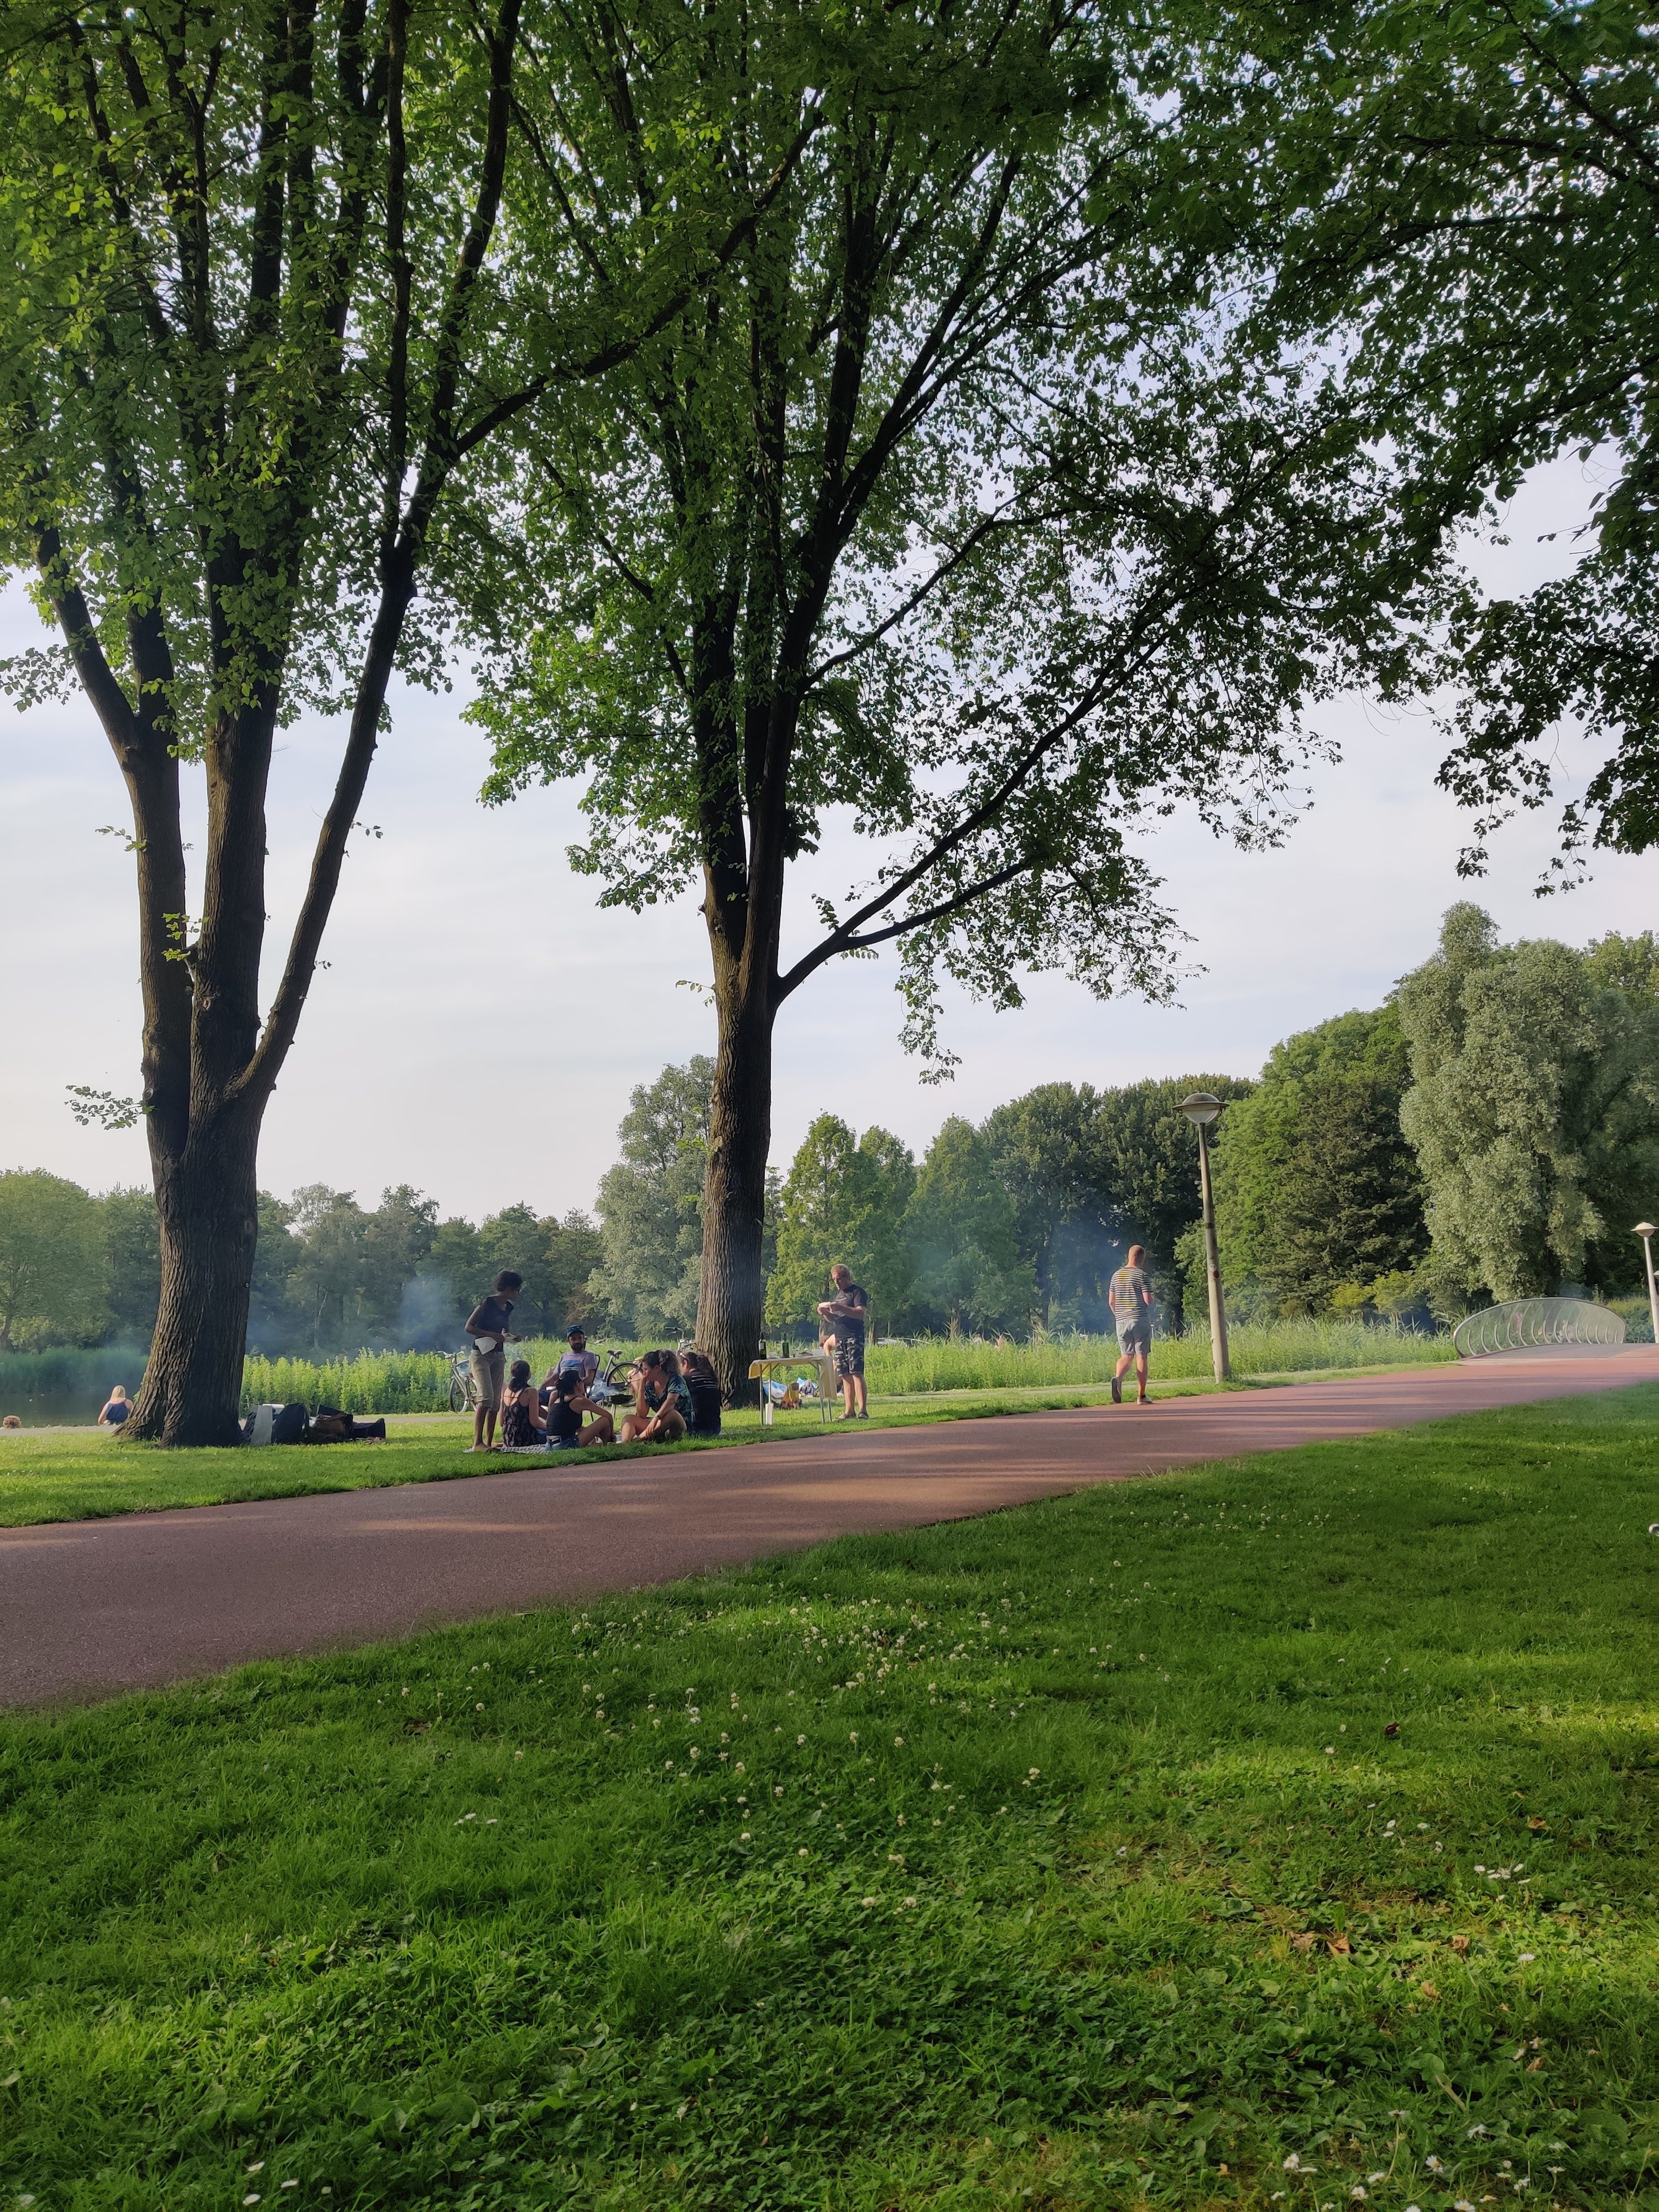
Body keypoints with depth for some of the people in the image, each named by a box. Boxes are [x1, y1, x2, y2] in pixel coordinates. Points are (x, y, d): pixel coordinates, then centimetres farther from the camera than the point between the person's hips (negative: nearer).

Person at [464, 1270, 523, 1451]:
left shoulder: (508, 1308, 11)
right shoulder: (486, 1303, -11)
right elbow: (468, 1327, -13)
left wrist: (509, 1335, 4)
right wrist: (493, 1335, -18)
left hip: (498, 1356, 8)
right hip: (481, 1354, -8)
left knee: (496, 1401, 4)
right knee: (486, 1397, -19)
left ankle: (489, 1441, 9)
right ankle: (477, 1442, -20)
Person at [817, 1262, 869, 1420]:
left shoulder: (858, 1292, -3)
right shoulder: (838, 1294, 22)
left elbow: (861, 1314, -17)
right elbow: (833, 1319, 26)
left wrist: (841, 1308, -26)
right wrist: (825, 1313, 4)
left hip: (854, 1338, -8)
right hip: (839, 1339, 8)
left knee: (856, 1373, -14)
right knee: (846, 1376, 5)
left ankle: (863, 1411, -18)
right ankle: (849, 1411, 7)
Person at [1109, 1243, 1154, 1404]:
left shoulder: (1117, 1275, 12)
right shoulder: (1141, 1275, -6)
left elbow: (1111, 1302, 14)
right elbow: (1148, 1300, -11)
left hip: (1121, 1321, 5)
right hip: (1140, 1319, -5)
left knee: (1126, 1356, 9)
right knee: (1141, 1357, 1)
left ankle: (1118, 1378, -22)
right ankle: (1141, 1396, 2)